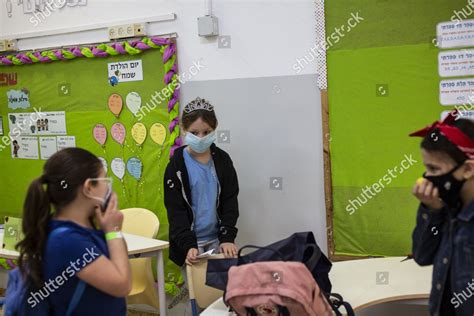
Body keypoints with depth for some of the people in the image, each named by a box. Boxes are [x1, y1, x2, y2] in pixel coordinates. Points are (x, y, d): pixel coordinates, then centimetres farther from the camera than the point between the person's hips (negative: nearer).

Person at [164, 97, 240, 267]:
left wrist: (227, 237, -7)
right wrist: (188, 245, -18)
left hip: (216, 240, 3)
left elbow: (230, 201, 3)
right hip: (189, 241, -3)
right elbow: (175, 209, -8)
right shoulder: (176, 165, -7)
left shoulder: (222, 160, 3)